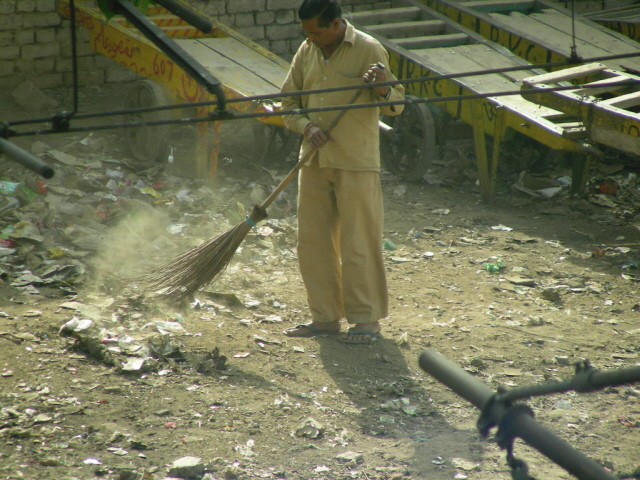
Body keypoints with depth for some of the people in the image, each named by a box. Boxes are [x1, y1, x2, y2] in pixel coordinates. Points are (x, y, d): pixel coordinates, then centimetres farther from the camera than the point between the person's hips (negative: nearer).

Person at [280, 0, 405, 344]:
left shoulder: (369, 50, -8)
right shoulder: (306, 52, 8)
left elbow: (396, 105, -10)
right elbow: (289, 102, 12)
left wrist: (382, 90, -33)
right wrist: (307, 126, -8)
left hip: (356, 163, -6)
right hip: (314, 161, 6)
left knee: (358, 244, -2)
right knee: (312, 241, 9)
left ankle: (367, 319, 9)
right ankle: (325, 317, 20)